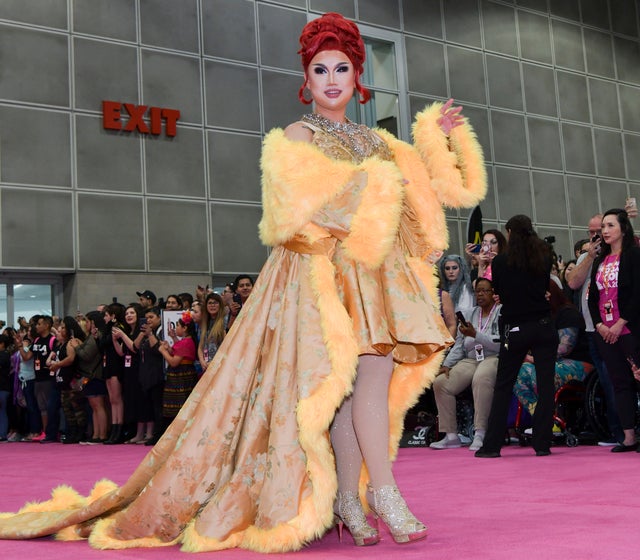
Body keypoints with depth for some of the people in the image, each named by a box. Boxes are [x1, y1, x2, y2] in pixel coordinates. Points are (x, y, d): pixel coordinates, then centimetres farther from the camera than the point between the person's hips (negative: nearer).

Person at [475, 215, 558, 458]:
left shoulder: (500, 262, -5)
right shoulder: (544, 257, 2)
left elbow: (500, 293, 6)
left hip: (515, 330, -1)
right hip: (543, 326, 1)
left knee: (503, 386, 7)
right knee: (545, 385, 5)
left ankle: (492, 445, 8)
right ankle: (542, 443, 4)